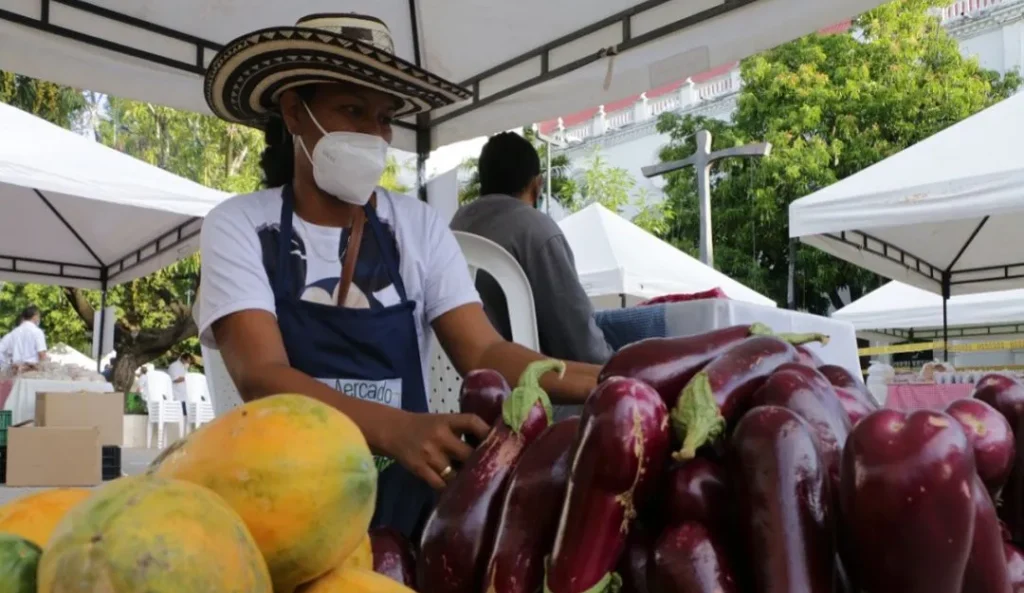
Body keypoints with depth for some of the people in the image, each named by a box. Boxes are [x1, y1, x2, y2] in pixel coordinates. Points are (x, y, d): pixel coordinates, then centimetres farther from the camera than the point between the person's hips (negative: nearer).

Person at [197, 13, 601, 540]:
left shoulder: (418, 226, 5)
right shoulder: (239, 226, -3)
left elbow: (485, 354, -6)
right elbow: (262, 377, -18)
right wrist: (399, 429, -37)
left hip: (405, 488, 2)